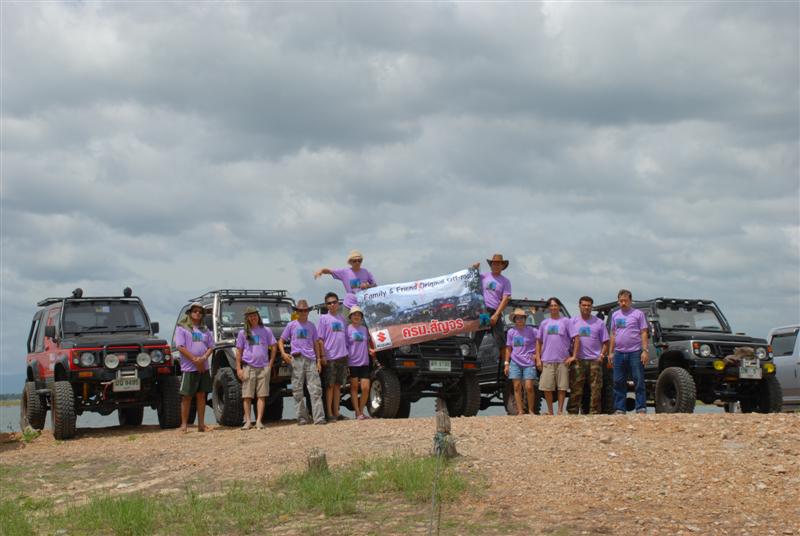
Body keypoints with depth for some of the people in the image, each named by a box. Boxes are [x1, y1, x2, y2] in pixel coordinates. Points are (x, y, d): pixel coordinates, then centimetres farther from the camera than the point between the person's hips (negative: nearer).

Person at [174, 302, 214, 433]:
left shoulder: (205, 329, 17)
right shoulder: (181, 327, 1)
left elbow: (211, 346, 12)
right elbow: (180, 347, -9)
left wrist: (203, 358, -9)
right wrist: (195, 360, -15)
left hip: (203, 367, 5)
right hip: (188, 368, -5)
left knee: (201, 395, 6)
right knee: (187, 396, -3)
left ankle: (201, 423, 9)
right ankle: (184, 424, 1)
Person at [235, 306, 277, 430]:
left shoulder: (265, 331, 8)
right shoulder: (243, 333, 7)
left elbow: (274, 346, 13)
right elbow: (239, 351, 6)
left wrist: (270, 363, 5)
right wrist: (238, 369, -2)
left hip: (263, 367, 1)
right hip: (248, 367, -1)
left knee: (261, 395, -2)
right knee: (247, 396, -1)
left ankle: (259, 421, -1)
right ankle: (247, 422, 3)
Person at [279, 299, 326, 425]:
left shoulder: (311, 326, 16)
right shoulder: (291, 325, 10)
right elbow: (281, 341, 12)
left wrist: (318, 360, 10)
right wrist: (283, 354, -6)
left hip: (311, 359, 1)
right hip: (297, 359, -1)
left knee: (315, 389, -7)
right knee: (298, 390, -1)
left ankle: (319, 418, -11)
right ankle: (302, 418, 5)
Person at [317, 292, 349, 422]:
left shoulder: (342, 318, 14)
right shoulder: (324, 318, -1)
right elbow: (320, 339, -5)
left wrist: (346, 353, 12)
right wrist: (323, 355, -12)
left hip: (342, 356, 5)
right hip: (330, 357, -5)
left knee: (338, 385, 9)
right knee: (330, 386, -2)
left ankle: (336, 412, 14)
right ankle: (329, 414, 0)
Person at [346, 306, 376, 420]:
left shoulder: (364, 329, 12)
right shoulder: (348, 329, -3)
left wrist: (370, 350, 1)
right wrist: (345, 363, -10)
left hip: (364, 362, 4)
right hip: (352, 363, -4)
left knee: (366, 388, -1)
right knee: (354, 388, 2)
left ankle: (361, 411, 13)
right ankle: (358, 413, 6)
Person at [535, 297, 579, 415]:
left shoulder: (566, 322, 4)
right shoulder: (544, 323, 13)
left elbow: (576, 339, 0)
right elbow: (539, 342, 14)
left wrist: (573, 356, -7)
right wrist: (538, 359, 5)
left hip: (563, 360, -2)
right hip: (547, 360, 2)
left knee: (562, 387, 1)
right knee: (547, 388, 0)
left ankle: (560, 411, 8)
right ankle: (550, 411, 11)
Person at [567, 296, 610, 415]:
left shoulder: (599, 323, 10)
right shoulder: (573, 322, 9)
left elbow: (605, 342, 9)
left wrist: (602, 355, -4)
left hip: (595, 360, 1)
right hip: (578, 360, -1)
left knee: (596, 389, 0)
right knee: (576, 389, -3)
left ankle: (594, 412, 4)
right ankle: (572, 412, -2)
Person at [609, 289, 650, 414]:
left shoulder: (638, 314, 2)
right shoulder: (615, 315, 15)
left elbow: (644, 333, -2)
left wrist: (645, 350, -11)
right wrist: (610, 352, 12)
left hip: (635, 352, -4)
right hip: (619, 353, 5)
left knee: (639, 381, -5)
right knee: (619, 383, 5)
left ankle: (641, 409, -4)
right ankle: (619, 409, 10)